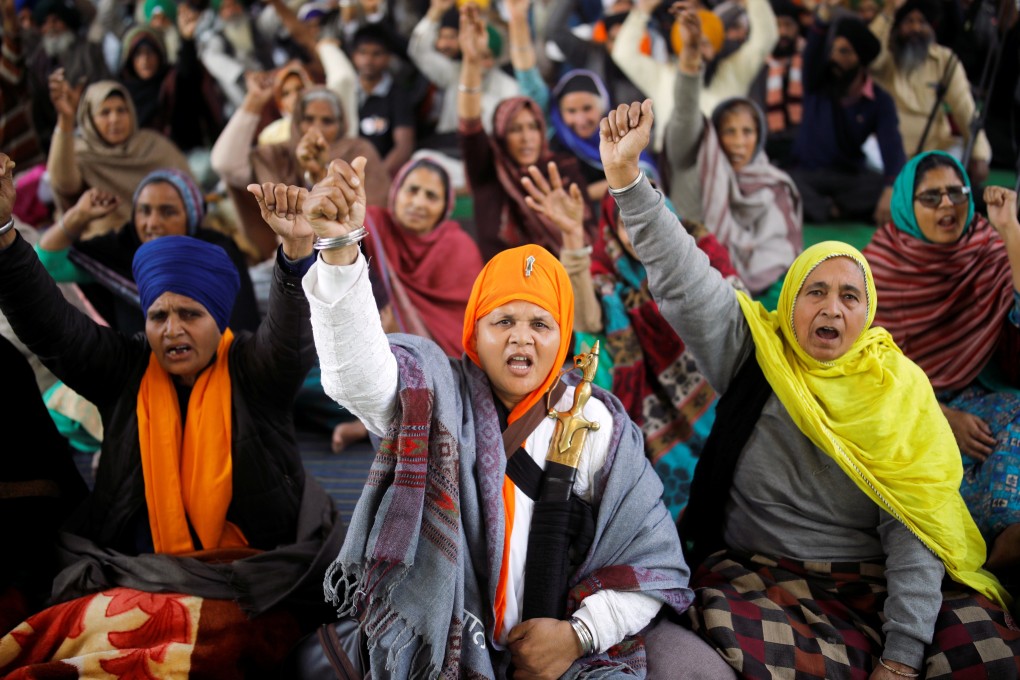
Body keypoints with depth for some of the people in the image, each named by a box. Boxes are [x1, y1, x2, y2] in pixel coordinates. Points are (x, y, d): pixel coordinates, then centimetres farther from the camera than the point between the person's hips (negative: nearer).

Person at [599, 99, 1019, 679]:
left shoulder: (899, 388, 1)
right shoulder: (752, 352, 2)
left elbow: (915, 528, -7)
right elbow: (682, 278, -12)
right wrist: (627, 174, -25)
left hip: (872, 580, 1)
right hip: (758, 573, 0)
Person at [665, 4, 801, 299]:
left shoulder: (773, 187, 15)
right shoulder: (691, 162, 6)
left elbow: (778, 245, 7)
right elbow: (685, 113, -11)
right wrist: (690, 51, -26)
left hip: (753, 284, 2)